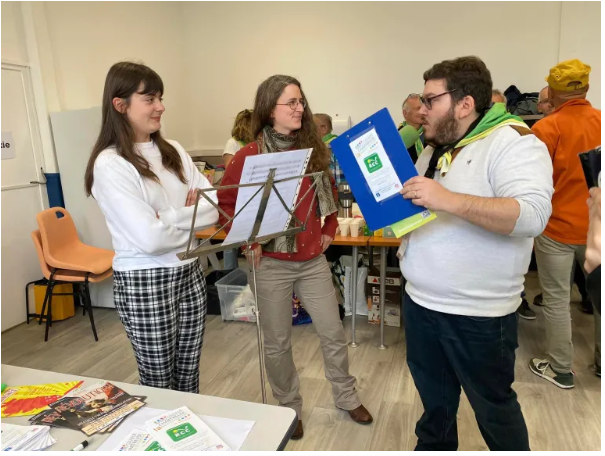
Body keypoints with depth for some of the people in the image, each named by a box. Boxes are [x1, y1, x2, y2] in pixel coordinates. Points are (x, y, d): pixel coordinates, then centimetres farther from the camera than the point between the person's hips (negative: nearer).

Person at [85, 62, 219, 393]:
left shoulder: (174, 152, 6)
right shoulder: (110, 164, -14)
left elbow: (214, 207, 0)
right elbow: (151, 238, -22)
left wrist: (171, 217, -14)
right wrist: (192, 218, -6)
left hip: (189, 273, 6)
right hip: (144, 281, -6)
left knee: (188, 375, 19)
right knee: (158, 382, 13)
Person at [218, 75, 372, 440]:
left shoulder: (314, 149, 2)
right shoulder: (250, 155, -10)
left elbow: (330, 192, 16)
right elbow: (225, 203, -5)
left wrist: (329, 230, 8)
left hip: (313, 260, 4)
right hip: (272, 263, -3)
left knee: (333, 333, 13)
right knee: (278, 342, 11)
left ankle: (347, 397, 37)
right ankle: (289, 408, 35)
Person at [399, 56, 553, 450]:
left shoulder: (513, 143, -14)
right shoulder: (434, 151, 10)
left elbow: (532, 216, -28)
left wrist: (450, 200, -36)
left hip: (478, 316, -7)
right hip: (420, 303, 7)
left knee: (493, 407, 15)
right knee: (434, 400, 25)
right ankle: (433, 447, 48)